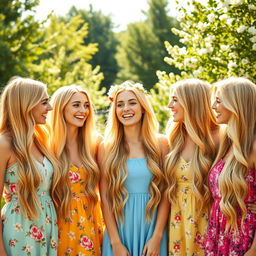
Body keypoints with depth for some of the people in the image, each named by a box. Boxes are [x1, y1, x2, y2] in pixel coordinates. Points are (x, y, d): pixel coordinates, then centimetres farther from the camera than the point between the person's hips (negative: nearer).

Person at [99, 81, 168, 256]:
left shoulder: (161, 144, -1)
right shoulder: (106, 148, -1)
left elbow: (165, 194, -2)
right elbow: (105, 197, -2)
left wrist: (157, 238, -9)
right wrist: (115, 242, -8)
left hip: (152, 228, 0)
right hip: (119, 229, 0)